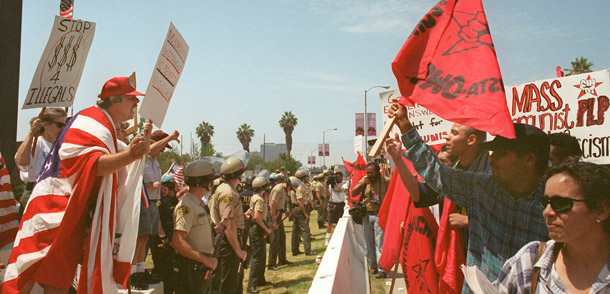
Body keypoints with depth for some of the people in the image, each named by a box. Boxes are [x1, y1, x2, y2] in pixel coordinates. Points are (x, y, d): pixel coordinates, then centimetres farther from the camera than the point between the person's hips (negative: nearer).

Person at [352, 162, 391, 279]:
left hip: (380, 215, -4)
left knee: (380, 243, -7)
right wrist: (361, 184, -9)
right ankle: (373, 265, 23)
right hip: (366, 215, 4)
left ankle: (382, 269, -5)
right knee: (369, 243, 10)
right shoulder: (364, 181, 8)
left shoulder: (386, 181, -2)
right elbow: (353, 193, 6)